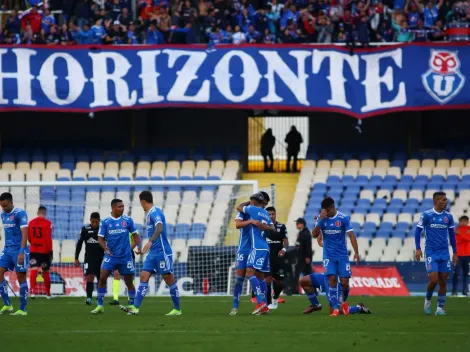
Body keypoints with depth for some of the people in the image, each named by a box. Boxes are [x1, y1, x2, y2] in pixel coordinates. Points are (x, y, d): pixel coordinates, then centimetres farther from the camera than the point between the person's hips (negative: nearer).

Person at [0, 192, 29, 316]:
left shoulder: (20, 213, -11)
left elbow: (24, 233, -16)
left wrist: (22, 252, -22)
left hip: (18, 250, -7)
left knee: (21, 278, -1)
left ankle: (23, 309, 4)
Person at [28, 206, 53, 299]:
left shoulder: (31, 222, 2)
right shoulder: (47, 223, -9)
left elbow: (29, 237, 9)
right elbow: (48, 238, -14)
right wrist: (50, 251, -6)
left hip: (33, 250, 2)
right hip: (44, 250, -2)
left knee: (33, 270, -4)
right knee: (46, 272, 11)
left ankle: (33, 290, -24)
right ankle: (48, 293, 21)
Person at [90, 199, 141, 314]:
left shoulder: (128, 220, 2)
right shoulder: (105, 222, 1)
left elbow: (135, 235, 10)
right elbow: (100, 238, 4)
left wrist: (132, 247, -2)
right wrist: (106, 249, -10)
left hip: (125, 256, 0)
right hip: (110, 256, 0)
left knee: (129, 281, 5)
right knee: (102, 278, -12)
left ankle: (132, 305, 20)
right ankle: (100, 306, -6)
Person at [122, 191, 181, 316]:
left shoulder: (155, 213, -14)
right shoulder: (150, 214, 16)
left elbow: (160, 228, -33)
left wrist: (150, 242, -46)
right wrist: (144, 249, 36)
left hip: (162, 252, -9)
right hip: (153, 253, 10)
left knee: (169, 280, -1)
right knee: (144, 277, -1)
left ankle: (177, 309, 7)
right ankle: (135, 307, -9)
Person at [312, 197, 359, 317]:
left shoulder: (343, 218, -7)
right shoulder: (322, 218, 0)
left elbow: (351, 235, -8)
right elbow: (314, 235, -8)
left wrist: (356, 252, -18)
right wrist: (321, 220, -20)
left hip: (342, 255, -1)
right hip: (329, 256, 1)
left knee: (344, 282, -5)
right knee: (332, 280, -13)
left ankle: (344, 301, 26)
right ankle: (335, 309, -9)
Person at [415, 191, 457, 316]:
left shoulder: (448, 217, 5)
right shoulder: (426, 215, -6)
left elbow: (452, 235, 14)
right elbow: (418, 231, -1)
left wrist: (455, 253, 12)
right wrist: (418, 249, -9)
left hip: (444, 253, 4)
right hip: (431, 253, -4)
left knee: (443, 281, 0)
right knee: (434, 279, -13)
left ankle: (440, 308, 8)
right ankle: (428, 300, 15)